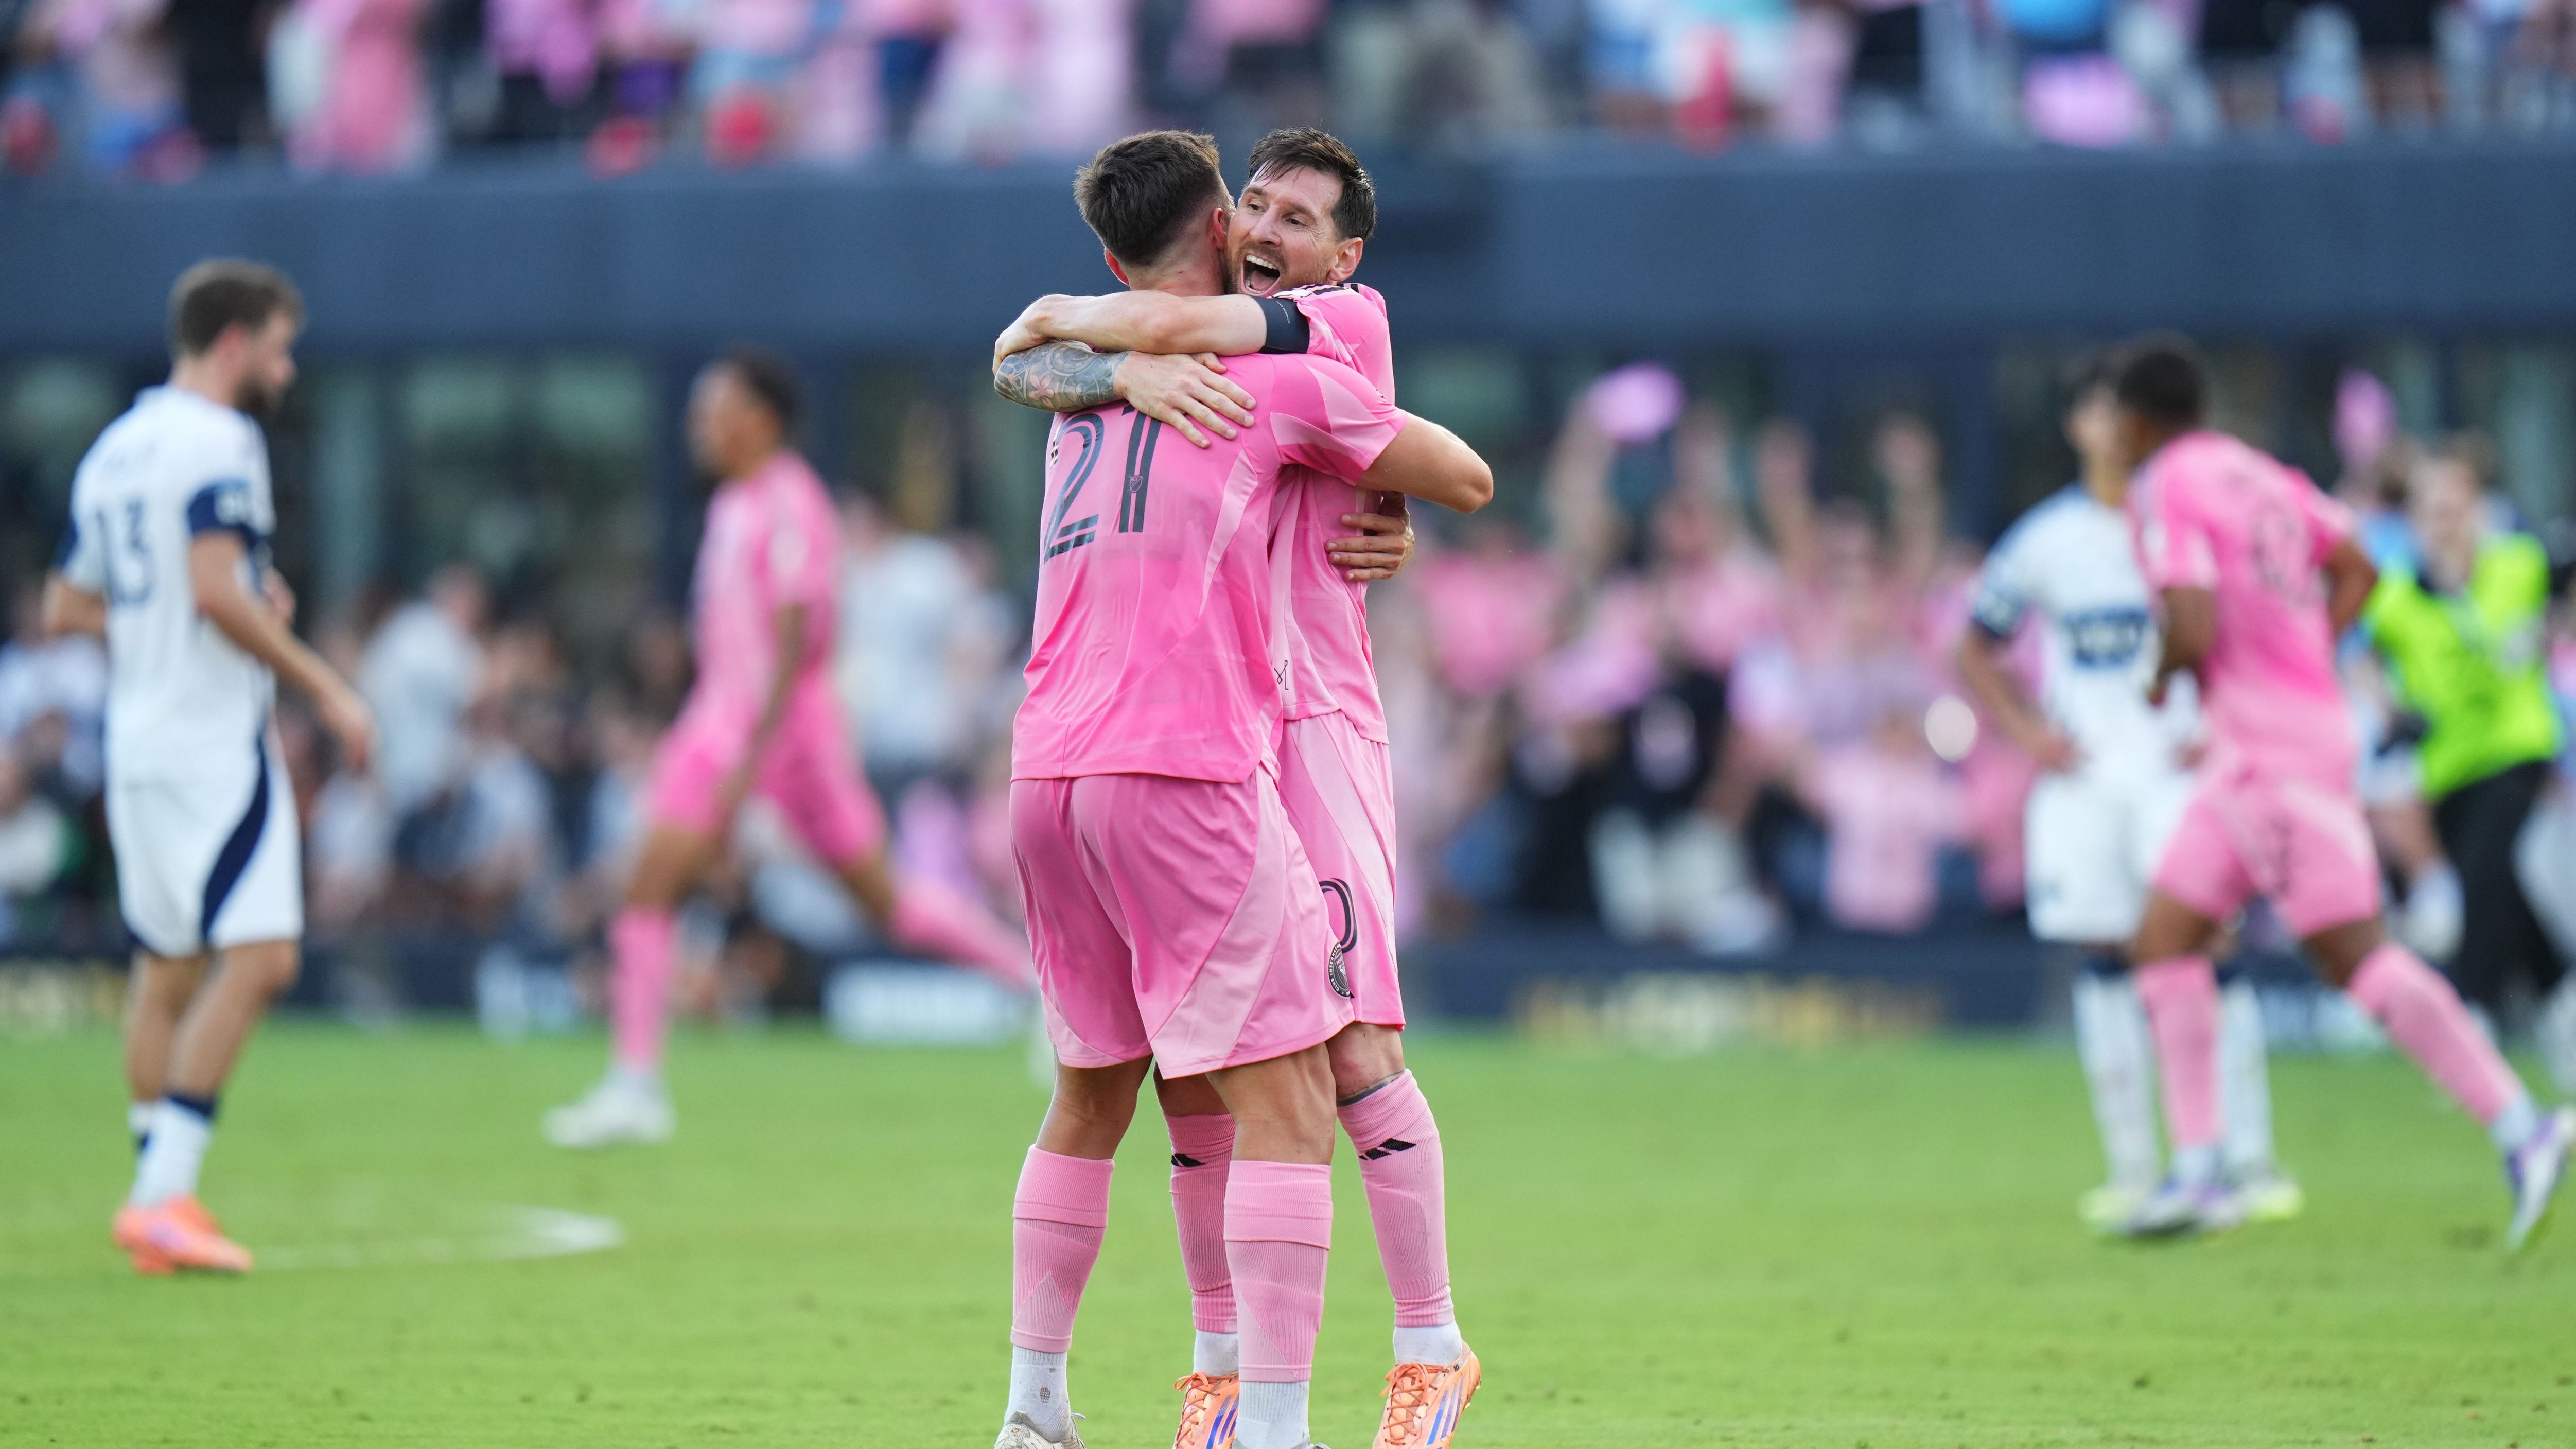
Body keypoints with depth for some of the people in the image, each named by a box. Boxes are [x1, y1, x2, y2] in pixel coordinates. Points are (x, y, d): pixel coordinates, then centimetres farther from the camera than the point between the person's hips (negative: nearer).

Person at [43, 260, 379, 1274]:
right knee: (257, 956, -12)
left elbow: (66, 609, 20)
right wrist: (325, 687, -14)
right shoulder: (217, 442, -10)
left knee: (166, 970, 12)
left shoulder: (111, 450, 16)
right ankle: (161, 1195, -19)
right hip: (213, 735, -9)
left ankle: (162, 1197, 12)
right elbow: (217, 590, -21)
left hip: (134, 738, 9)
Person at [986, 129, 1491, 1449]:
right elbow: (1468, 479, 11)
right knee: (1285, 1105, -7)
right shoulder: (1280, 382, 3)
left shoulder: (1089, 370, 19)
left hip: (1049, 779, 7)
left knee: (1090, 1099, 19)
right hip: (1187, 771, -7)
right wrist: (1386, 431, 33)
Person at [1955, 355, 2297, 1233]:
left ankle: (2249, 1159, -8)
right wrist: (2029, 733, 5)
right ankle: (2132, 1168, 6)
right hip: (2082, 772, 3)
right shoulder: (2046, 541, 6)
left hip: (2179, 766, -3)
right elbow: (1977, 650, 17)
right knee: (2105, 958, 1)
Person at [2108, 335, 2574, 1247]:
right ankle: (2197, 1175, 7)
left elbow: (2196, 630, -21)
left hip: (2272, 755, -9)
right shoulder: (2260, 475, 15)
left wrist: (2165, 678, 0)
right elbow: (2356, 571, 22)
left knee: (2355, 958, -12)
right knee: (2165, 943, 10)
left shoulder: (2166, 491, -11)